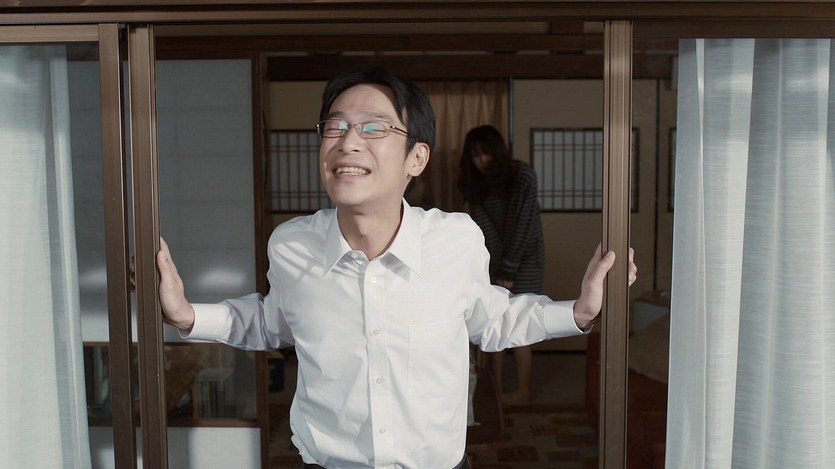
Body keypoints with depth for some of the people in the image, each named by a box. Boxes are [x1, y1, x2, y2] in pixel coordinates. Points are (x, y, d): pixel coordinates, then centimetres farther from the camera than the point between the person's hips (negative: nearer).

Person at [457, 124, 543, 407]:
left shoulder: (523, 176, -17)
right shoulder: (473, 184, -2)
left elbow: (521, 226, -18)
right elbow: (485, 229, -8)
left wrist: (508, 270, -18)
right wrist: (498, 269, -17)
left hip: (525, 259, -5)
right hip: (495, 260, 5)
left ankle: (523, 391, 5)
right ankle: (496, 388, 15)